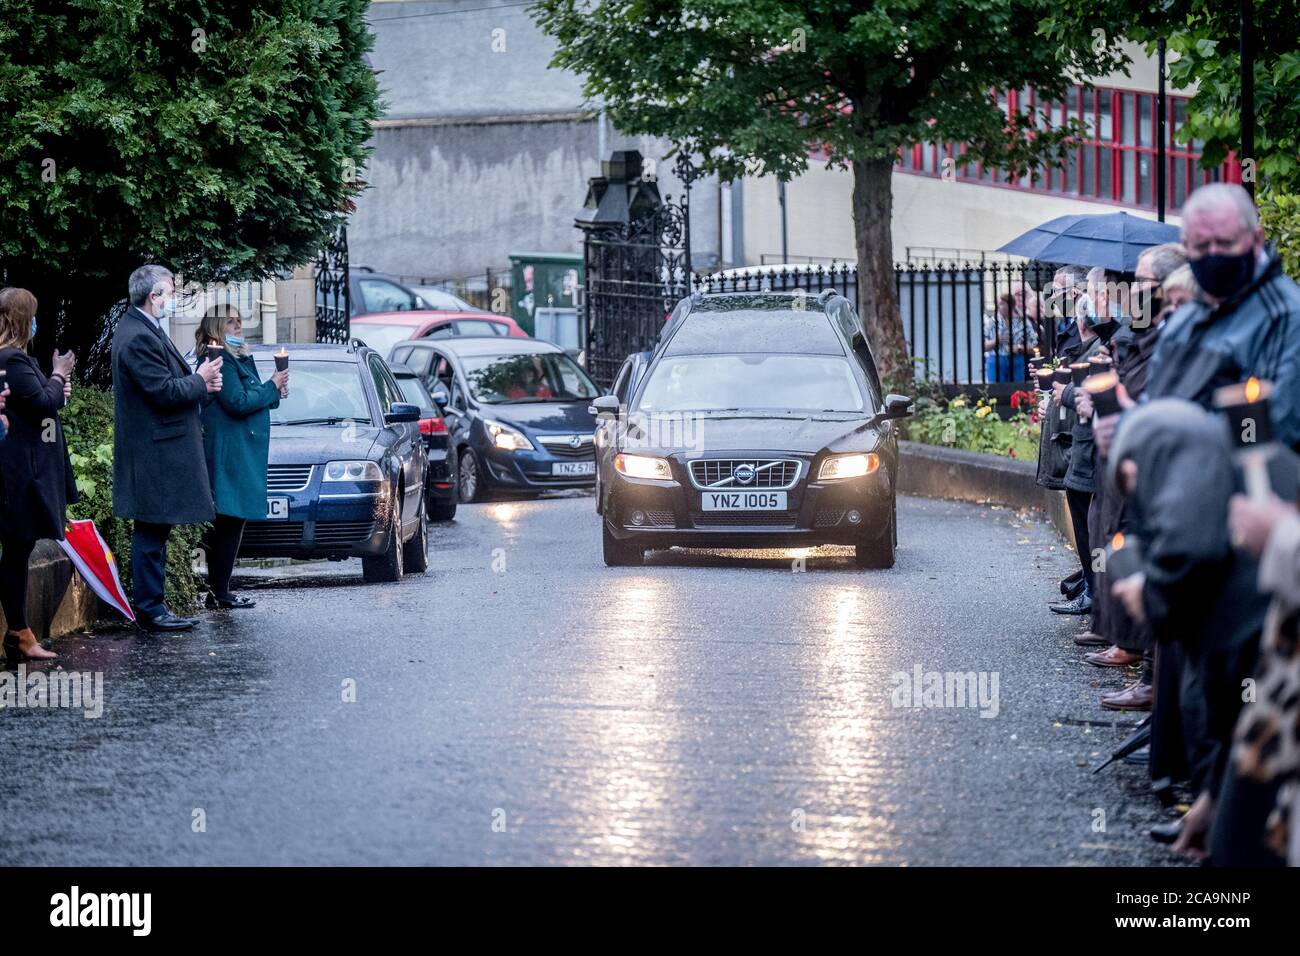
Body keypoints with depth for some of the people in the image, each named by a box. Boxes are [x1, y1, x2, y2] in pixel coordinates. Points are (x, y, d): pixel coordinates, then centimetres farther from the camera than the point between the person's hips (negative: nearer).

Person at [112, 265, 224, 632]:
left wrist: (199, 381, 5)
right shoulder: (138, 338, -19)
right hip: (153, 454, -11)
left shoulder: (145, 331, 15)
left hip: (159, 452, 11)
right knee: (151, 533, -6)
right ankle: (149, 609, -3)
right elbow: (165, 392, -23)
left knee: (154, 533, 14)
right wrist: (200, 381, -7)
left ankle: (153, 605, 18)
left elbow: (168, 384, 21)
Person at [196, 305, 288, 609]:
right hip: (231, 455, -11)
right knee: (229, 523, -10)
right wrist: (272, 387, -7)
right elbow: (238, 402, -19)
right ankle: (220, 592, -8)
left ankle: (217, 590, 13)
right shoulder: (220, 360, -13)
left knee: (226, 525, 11)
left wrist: (273, 391, 9)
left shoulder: (234, 359, 19)